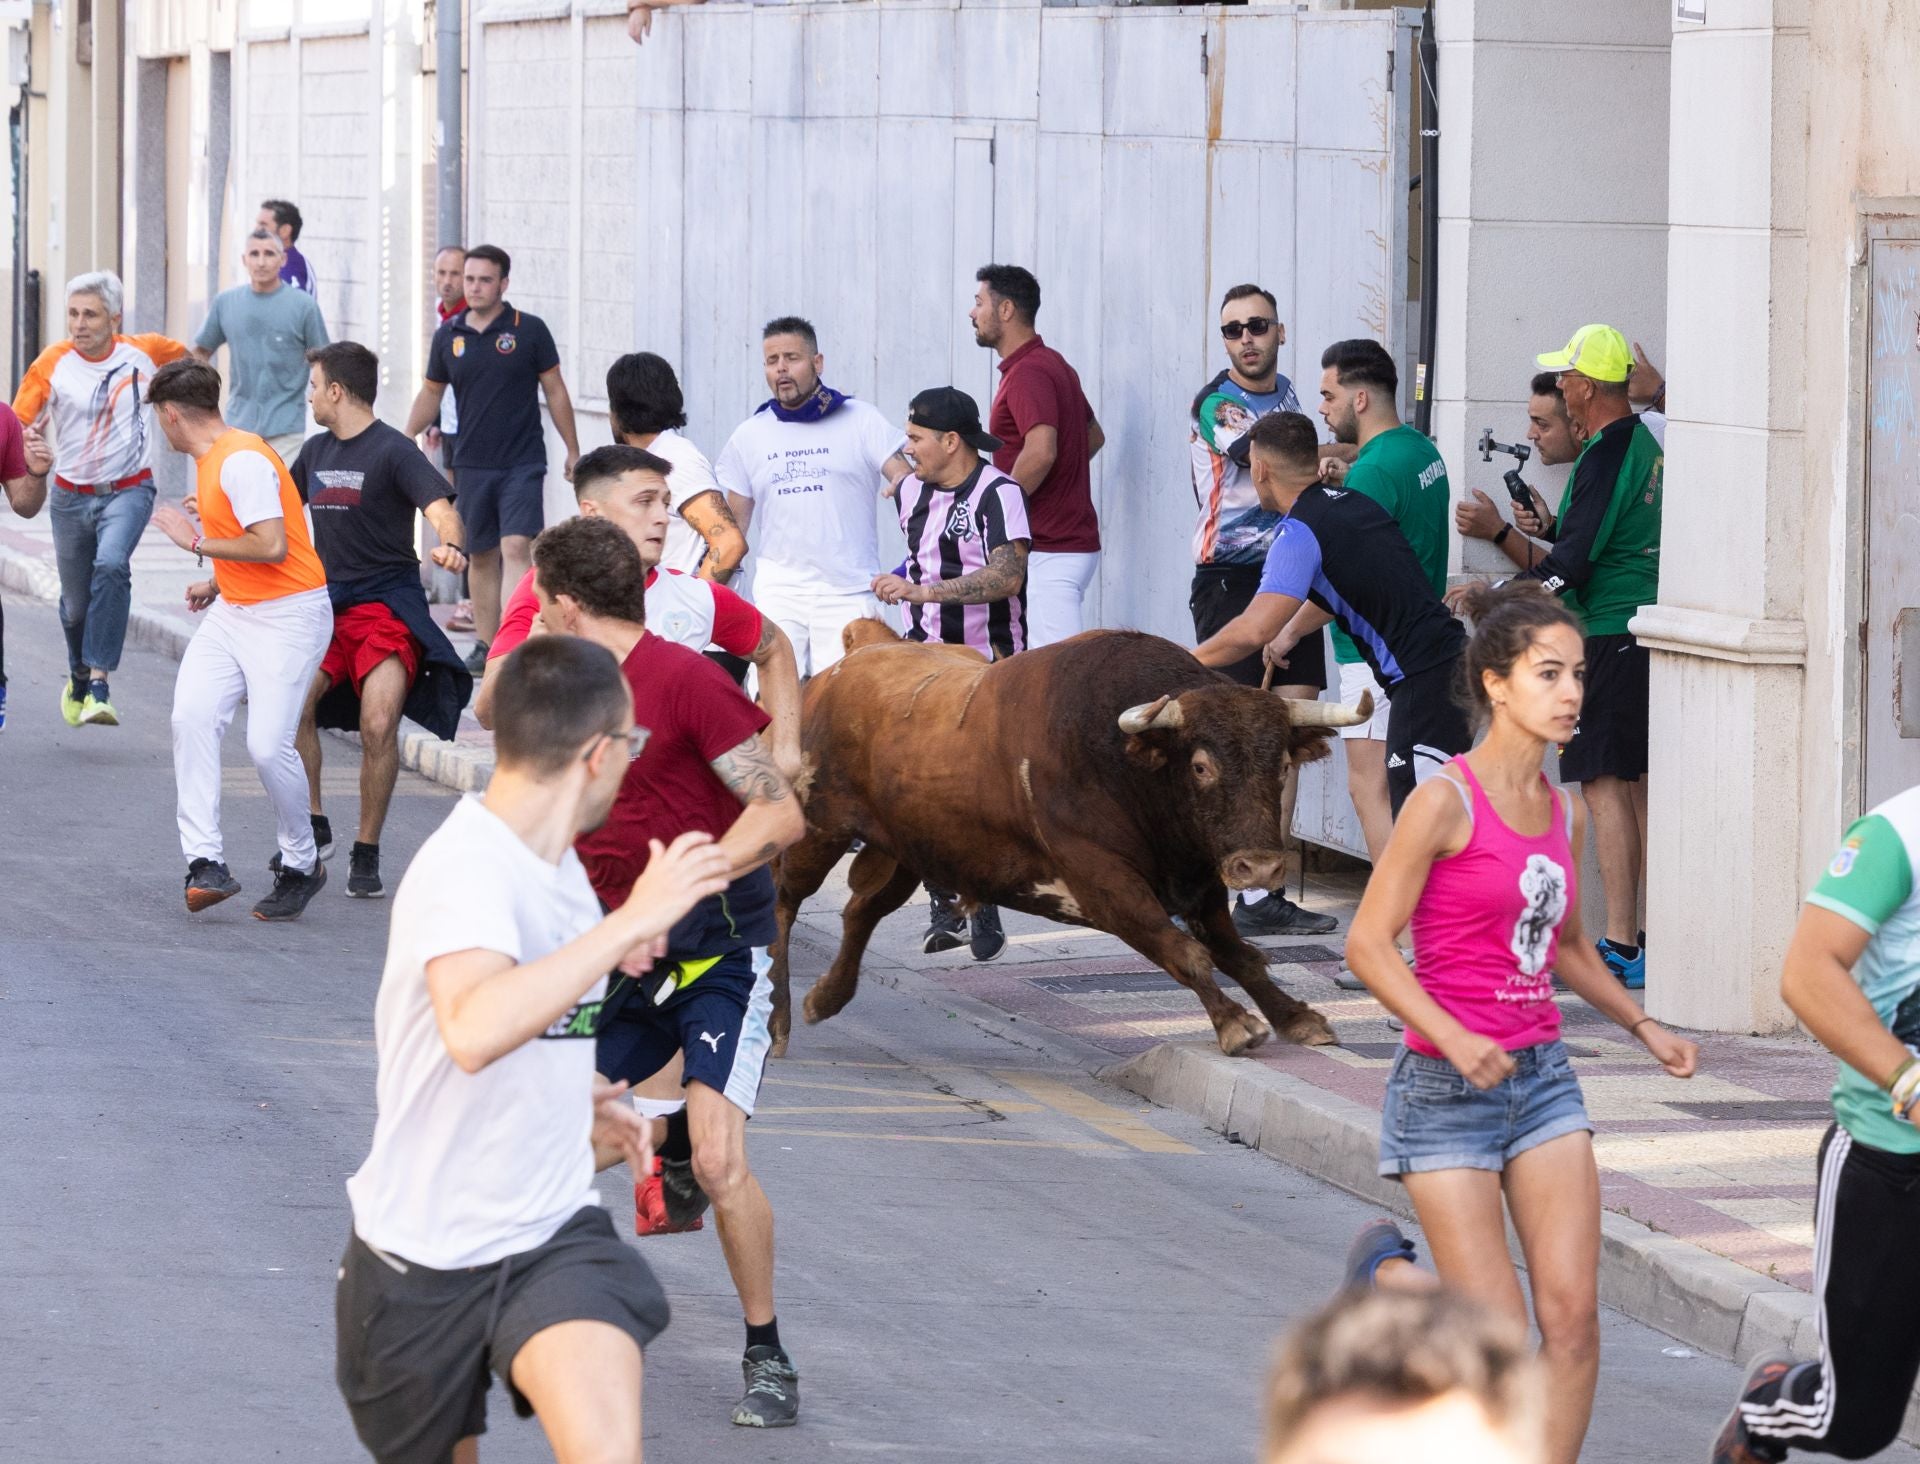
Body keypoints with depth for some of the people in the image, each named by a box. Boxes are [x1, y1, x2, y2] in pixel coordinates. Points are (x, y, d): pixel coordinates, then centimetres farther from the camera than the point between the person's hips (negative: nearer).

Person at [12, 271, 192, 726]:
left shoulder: (143, 352, -5)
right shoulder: (52, 364, -9)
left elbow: (188, 358, 17)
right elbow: (20, 424, -12)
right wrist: (29, 449, -33)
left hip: (129, 489, -2)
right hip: (71, 496, 2)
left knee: (111, 565, -30)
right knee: (75, 603, 10)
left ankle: (99, 685, -31)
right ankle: (78, 677, 42)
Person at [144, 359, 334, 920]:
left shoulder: (242, 460, -17)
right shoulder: (211, 460, 14)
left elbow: (272, 546, -25)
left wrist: (198, 543, -14)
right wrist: (217, 584, 29)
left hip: (289, 616, -9)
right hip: (232, 615, 9)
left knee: (268, 744, -15)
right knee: (192, 717, -12)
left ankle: (301, 865, 7)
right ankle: (206, 863, -16)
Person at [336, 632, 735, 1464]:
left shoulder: (556, 864, 6)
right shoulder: (464, 867, -20)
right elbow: (472, 1030, -41)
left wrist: (577, 1101, 10)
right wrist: (632, 923, -36)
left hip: (553, 1236, 5)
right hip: (425, 1260, -5)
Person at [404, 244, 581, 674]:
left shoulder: (529, 331, -4)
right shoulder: (448, 336, 4)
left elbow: (555, 391, 3)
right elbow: (431, 392, 17)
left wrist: (573, 451, 5)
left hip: (523, 461, -4)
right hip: (472, 462, 4)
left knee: (516, 547, -16)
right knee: (480, 556, 10)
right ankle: (485, 643, 20)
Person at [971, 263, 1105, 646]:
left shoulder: (1026, 373, -15)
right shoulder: (1053, 364, 17)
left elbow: (1040, 451, -29)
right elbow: (1094, 435, 30)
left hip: (1047, 552, -11)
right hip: (1073, 539, 11)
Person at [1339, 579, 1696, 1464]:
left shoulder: (1564, 813, 9)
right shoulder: (1445, 802, -13)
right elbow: (1367, 943, -15)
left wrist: (1644, 1028, 17)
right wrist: (1455, 1039, -27)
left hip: (1544, 1080, 6)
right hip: (1446, 1091, -6)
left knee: (1573, 1315, -6)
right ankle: (1385, 1274, 28)